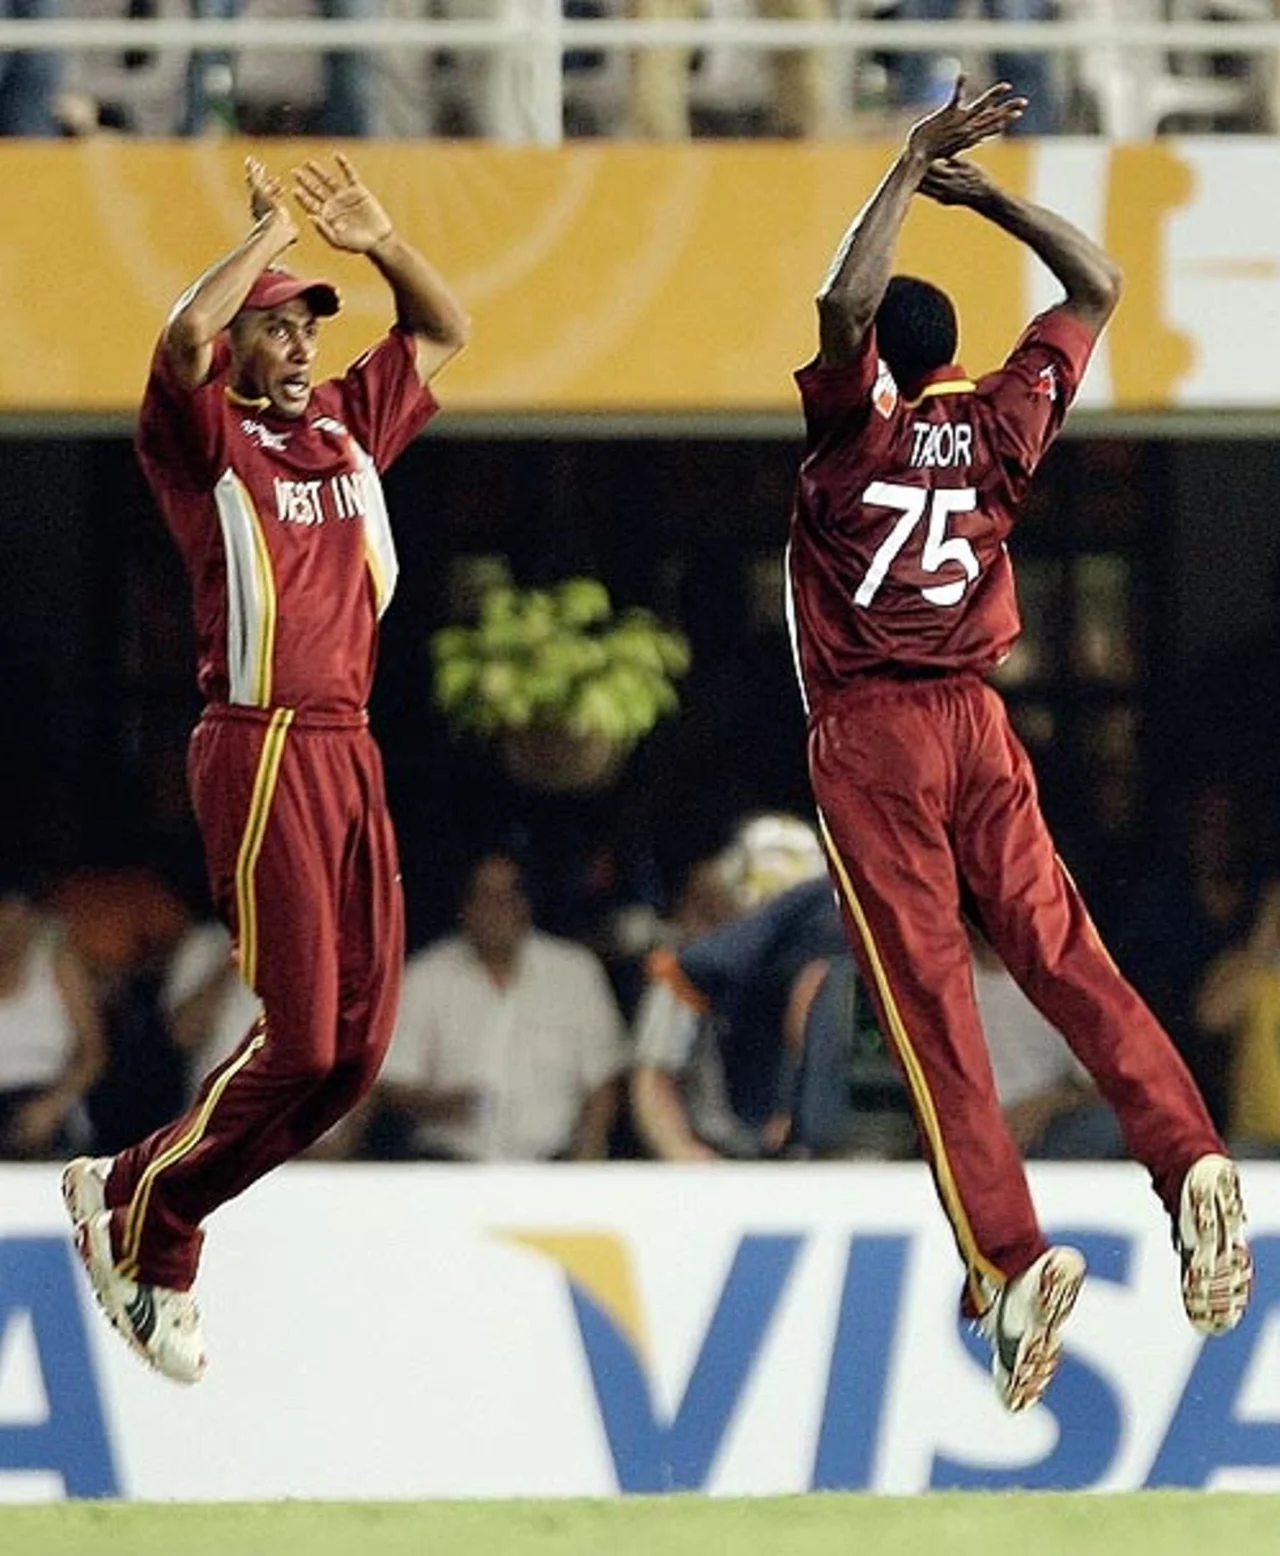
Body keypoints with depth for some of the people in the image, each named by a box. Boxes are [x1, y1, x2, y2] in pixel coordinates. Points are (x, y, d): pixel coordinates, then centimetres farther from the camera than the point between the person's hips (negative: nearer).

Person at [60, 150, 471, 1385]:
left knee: (358, 1042, 4)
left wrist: (377, 242, 11)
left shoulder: (345, 423, 16)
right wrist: (270, 233, -11)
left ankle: (145, 1208, 15)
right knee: (298, 1035, -11)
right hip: (260, 752, -7)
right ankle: (133, 1212, 6)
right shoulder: (203, 437, -4)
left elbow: (443, 333, 28)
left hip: (349, 751, 7)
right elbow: (184, 338, -25)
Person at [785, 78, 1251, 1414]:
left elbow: (842, 304, -23)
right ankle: (1188, 1160, -24)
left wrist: (910, 170, -14)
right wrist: (984, 196, 15)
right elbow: (1095, 290, 17)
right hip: (976, 724, 4)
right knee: (1060, 952, 0)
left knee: (926, 995, -8)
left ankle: (1010, 1255, -21)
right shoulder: (999, 427, 6)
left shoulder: (858, 427, -5)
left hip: (869, 738, -4)